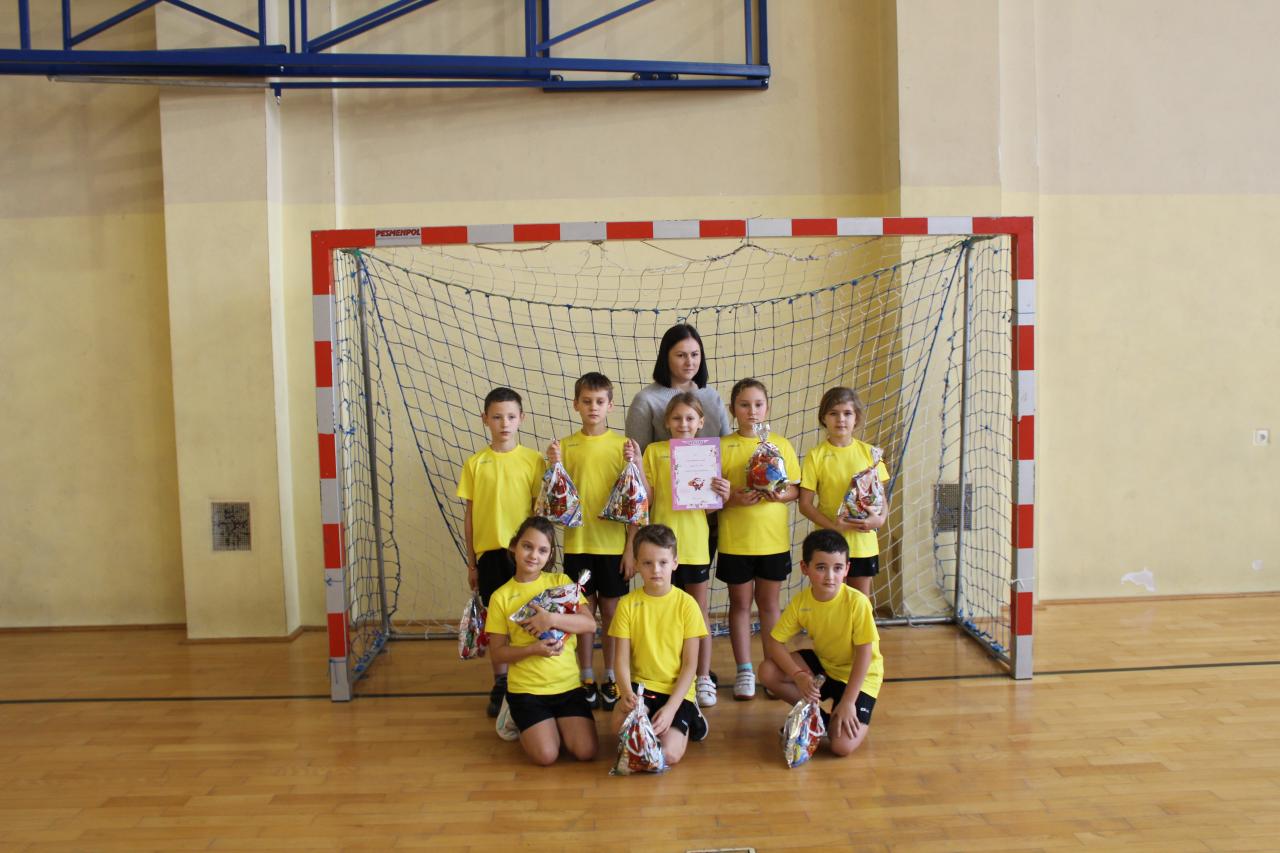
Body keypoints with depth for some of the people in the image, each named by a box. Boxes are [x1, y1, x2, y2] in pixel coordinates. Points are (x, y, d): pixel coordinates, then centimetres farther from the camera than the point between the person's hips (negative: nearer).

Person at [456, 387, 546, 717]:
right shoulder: (475, 464, 2)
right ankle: (500, 685, 23)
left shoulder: (534, 460, -1)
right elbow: (469, 515, 6)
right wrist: (471, 563, 7)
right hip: (489, 551, 1)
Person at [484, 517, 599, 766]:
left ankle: (555, 722, 19)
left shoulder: (561, 581, 0)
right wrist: (533, 649, -20)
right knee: (546, 755, -16)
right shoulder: (501, 597, -3)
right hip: (526, 688, -1)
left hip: (568, 684, 1)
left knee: (586, 751, -12)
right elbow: (497, 652, -2)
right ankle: (522, 719, 16)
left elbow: (589, 623, -8)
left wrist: (552, 619, -24)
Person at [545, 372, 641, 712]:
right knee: (584, 611, 10)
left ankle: (611, 678, 22)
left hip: (614, 544, -1)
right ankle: (586, 678, 22)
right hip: (578, 543, 1)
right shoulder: (565, 446, 1)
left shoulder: (623, 446, -2)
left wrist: (632, 546, -11)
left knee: (611, 611, 8)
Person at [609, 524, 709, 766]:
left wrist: (671, 708, -17)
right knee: (620, 722, -31)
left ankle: (687, 721, 11)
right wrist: (626, 691, -24)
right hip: (640, 685, 1)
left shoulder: (686, 604, -6)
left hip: (677, 690, -1)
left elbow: (690, 664, -5)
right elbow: (621, 659, -3)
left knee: (669, 754, -21)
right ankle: (648, 730, 4)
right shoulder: (628, 604, -2)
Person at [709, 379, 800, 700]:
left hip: (773, 538, 1)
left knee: (769, 603, 12)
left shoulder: (781, 445, 3)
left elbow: (796, 489, 5)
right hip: (735, 539, -1)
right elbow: (712, 493, -2)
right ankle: (744, 671, 20)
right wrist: (733, 499, -20)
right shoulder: (722, 446, -2)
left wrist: (781, 495, -15)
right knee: (740, 603, 9)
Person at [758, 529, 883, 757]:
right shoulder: (800, 602, -16)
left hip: (859, 676, -5)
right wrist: (798, 675, -28)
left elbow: (864, 654, -22)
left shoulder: (857, 602, -28)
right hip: (822, 664, 5)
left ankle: (858, 717, 12)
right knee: (767, 672, -17)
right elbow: (773, 642, -13)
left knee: (842, 746, -22)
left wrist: (848, 702, -22)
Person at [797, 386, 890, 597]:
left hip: (864, 542, 2)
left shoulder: (868, 452, 2)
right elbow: (805, 504, -6)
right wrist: (833, 525, -19)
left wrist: (880, 519, -14)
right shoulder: (816, 456, -5)